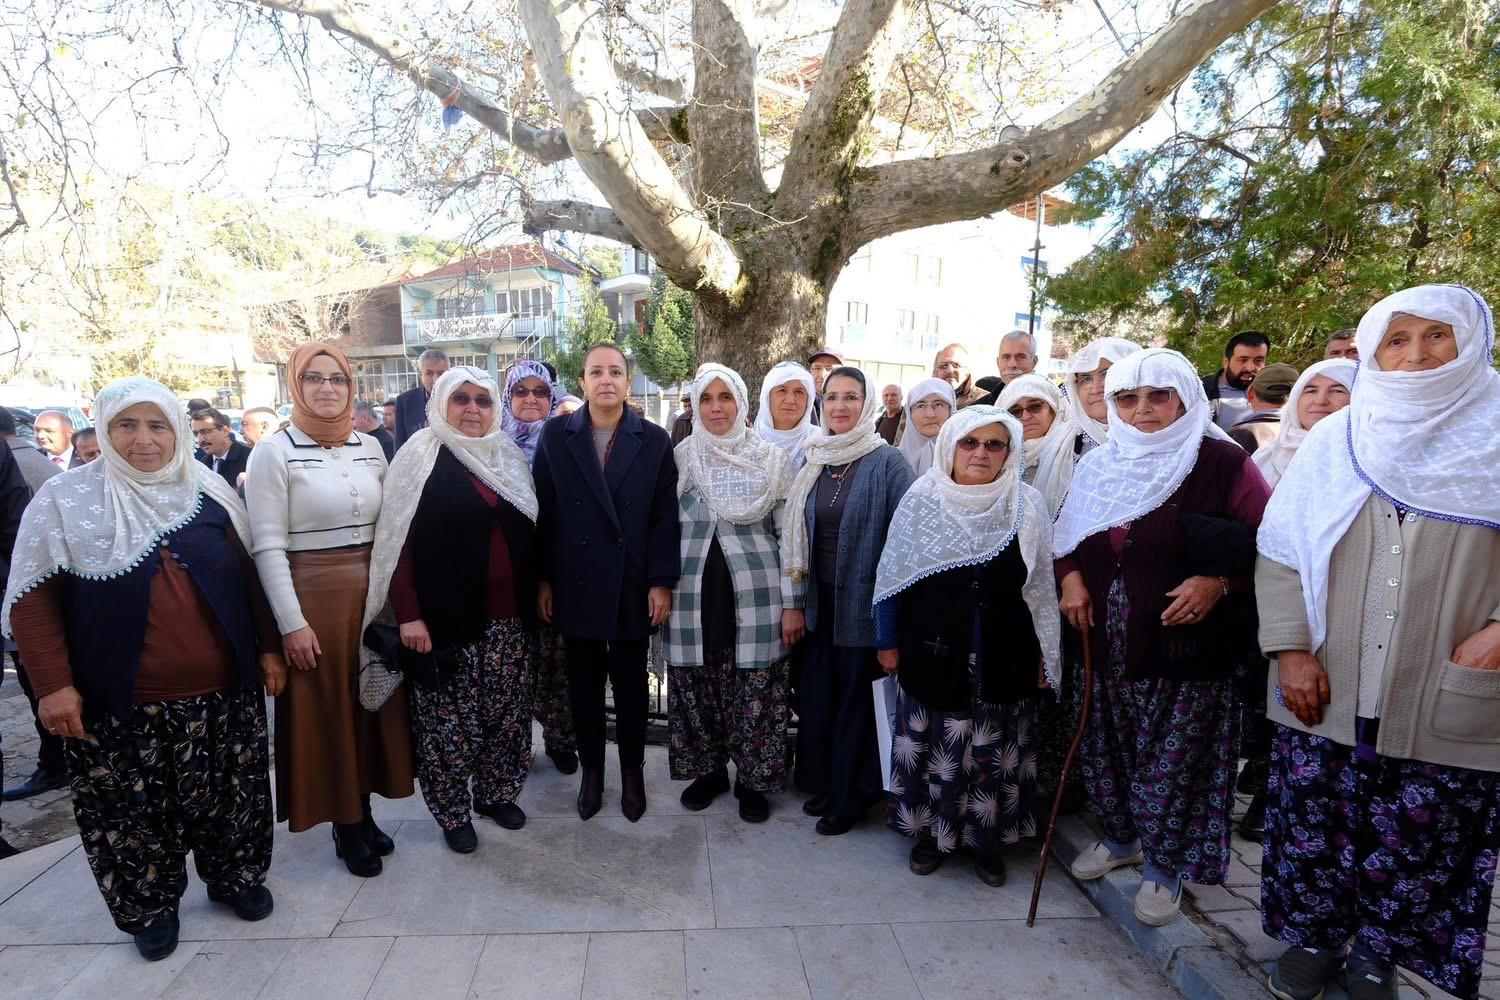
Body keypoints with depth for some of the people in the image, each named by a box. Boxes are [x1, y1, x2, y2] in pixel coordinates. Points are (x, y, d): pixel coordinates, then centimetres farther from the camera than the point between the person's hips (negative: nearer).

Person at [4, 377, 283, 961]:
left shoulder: (209, 494, 3)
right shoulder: (65, 499, -3)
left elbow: (247, 576, 7)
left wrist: (268, 647, 5)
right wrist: (54, 684, -10)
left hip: (224, 692, 2)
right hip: (121, 704, -1)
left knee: (228, 797, 14)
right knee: (134, 811, 13)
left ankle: (234, 878, 37)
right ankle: (150, 905, 35)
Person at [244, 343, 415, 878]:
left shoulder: (370, 446, 6)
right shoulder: (273, 452, -8)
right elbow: (268, 547, -11)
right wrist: (291, 622, -14)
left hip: (373, 592, 5)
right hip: (313, 594, -4)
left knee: (373, 701, 12)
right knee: (327, 709, 7)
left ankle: (363, 813, 30)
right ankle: (345, 825, 23)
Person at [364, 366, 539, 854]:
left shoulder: (508, 455, 10)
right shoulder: (422, 456, -5)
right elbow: (398, 540, -9)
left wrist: (534, 596, 12)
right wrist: (408, 614, -15)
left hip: (509, 616, 5)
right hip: (448, 617, -4)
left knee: (506, 711, 13)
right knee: (450, 717, 7)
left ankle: (497, 792, 32)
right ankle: (453, 810, 25)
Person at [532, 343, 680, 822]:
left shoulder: (654, 440, 0)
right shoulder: (555, 436, 2)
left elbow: (665, 517, -3)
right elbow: (543, 512, 1)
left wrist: (662, 582, -8)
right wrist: (542, 580, -2)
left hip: (632, 586, 0)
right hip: (576, 585, 1)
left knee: (631, 684, 12)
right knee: (584, 684, 12)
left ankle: (632, 770, 30)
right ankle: (591, 768, 30)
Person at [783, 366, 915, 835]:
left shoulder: (887, 463, -10)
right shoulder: (812, 464, 6)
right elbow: (796, 536, 9)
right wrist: (794, 602, 6)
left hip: (864, 603, -5)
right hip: (819, 604, 5)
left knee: (856, 700, 8)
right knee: (816, 695, 13)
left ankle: (852, 797, 28)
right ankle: (822, 783, 35)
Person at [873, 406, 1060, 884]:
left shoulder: (1028, 505, -2)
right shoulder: (921, 499, -4)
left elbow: (1041, 587, 3)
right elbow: (892, 576, 0)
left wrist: (1045, 654, 3)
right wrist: (887, 642, 0)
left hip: (1004, 658, 1)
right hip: (934, 653, -1)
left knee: (996, 752, 11)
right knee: (934, 747, 9)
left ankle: (988, 839, 31)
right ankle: (930, 831, 30)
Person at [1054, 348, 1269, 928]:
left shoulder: (1223, 462, -8)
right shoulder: (1098, 467, 7)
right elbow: (1068, 537, 17)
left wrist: (1219, 581, -21)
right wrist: (1070, 579, 0)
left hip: (1186, 646, -4)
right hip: (1107, 643, 5)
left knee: (1172, 759, 5)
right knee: (1109, 746, 15)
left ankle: (1164, 865, 27)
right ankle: (1120, 837, 39)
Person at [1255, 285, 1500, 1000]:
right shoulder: (1335, 440, 4)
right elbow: (1281, 550, 3)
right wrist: (1291, 648, -5)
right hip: (1326, 692, 1)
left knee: (1415, 844, 11)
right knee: (1313, 825, 11)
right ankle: (1315, 938, 33)